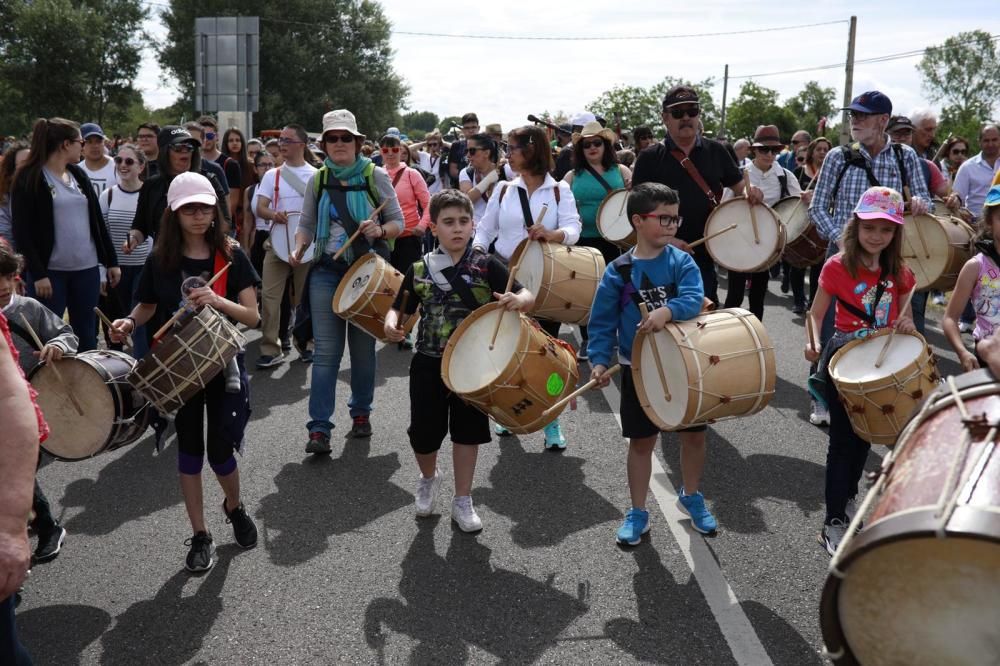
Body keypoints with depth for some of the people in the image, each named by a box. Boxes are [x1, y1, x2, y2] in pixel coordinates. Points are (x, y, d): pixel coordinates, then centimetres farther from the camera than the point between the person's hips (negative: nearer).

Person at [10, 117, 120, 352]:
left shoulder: (78, 175, 12)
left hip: (87, 268, 6)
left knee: (87, 336, 9)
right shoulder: (29, 178, -6)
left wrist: (111, 261, 10)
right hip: (50, 271, -5)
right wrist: (37, 273, -16)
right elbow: (22, 231, -10)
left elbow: (97, 221, 14)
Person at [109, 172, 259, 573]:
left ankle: (234, 507, 33)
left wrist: (218, 301, -26)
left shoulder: (231, 257, -7)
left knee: (220, 450, 0)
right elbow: (149, 306, 11)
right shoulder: (160, 260, -2)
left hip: (224, 363, -1)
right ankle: (200, 536, 22)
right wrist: (129, 322, -10)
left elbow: (252, 317, -9)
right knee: (189, 448, 8)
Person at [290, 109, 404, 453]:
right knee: (326, 350, -5)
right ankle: (319, 428, -5)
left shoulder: (375, 176, -1)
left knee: (363, 346, 10)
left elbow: (398, 222, 0)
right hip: (327, 271, 1)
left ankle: (361, 412, 28)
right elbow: (306, 224, 13)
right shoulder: (318, 180, 6)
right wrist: (298, 249, -7)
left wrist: (379, 231, -21)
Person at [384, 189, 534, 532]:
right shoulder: (419, 270, -2)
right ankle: (428, 477, 39)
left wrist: (518, 300, -34)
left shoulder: (486, 266, -7)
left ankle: (463, 501, 25)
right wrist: (391, 323, -15)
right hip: (429, 364, 1)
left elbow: (527, 297, -11)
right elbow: (399, 308, 8)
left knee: (467, 432, 9)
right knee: (423, 433, 6)